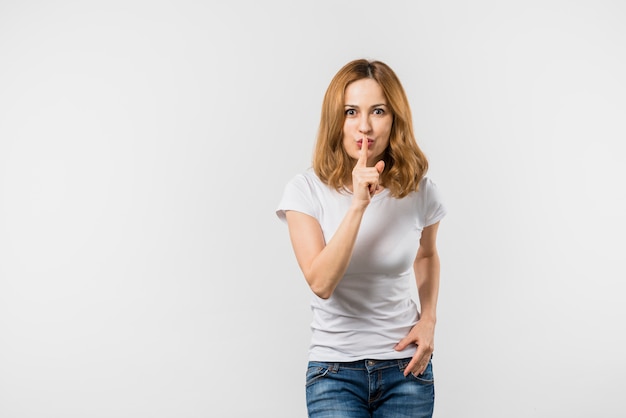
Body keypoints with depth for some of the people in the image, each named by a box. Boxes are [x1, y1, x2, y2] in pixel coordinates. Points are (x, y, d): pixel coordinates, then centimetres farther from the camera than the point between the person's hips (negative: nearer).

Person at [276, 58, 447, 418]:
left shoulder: (420, 191, -4)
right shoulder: (307, 191, -11)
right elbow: (321, 283, -22)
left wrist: (429, 318, 3)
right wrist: (358, 204, -28)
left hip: (406, 367, 2)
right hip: (336, 370, -2)